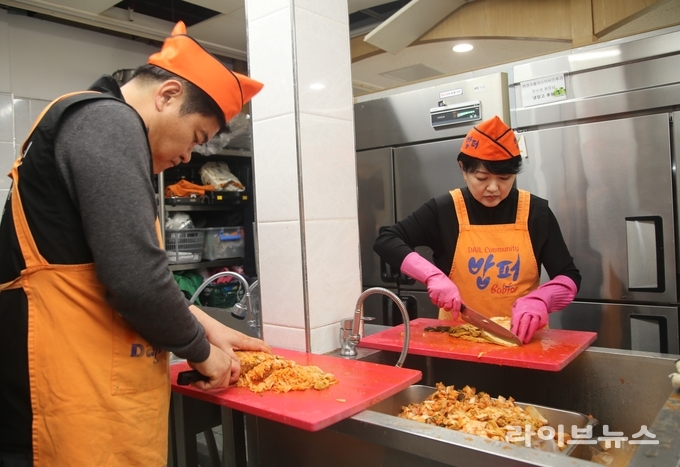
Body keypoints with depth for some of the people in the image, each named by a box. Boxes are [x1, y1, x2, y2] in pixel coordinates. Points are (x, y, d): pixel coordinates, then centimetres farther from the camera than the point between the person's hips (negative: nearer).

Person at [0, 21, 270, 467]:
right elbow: (135, 279, -25)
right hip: (82, 395, -10)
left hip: (90, 379, 10)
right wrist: (200, 350, -7)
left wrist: (206, 325, 17)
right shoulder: (109, 124, -16)